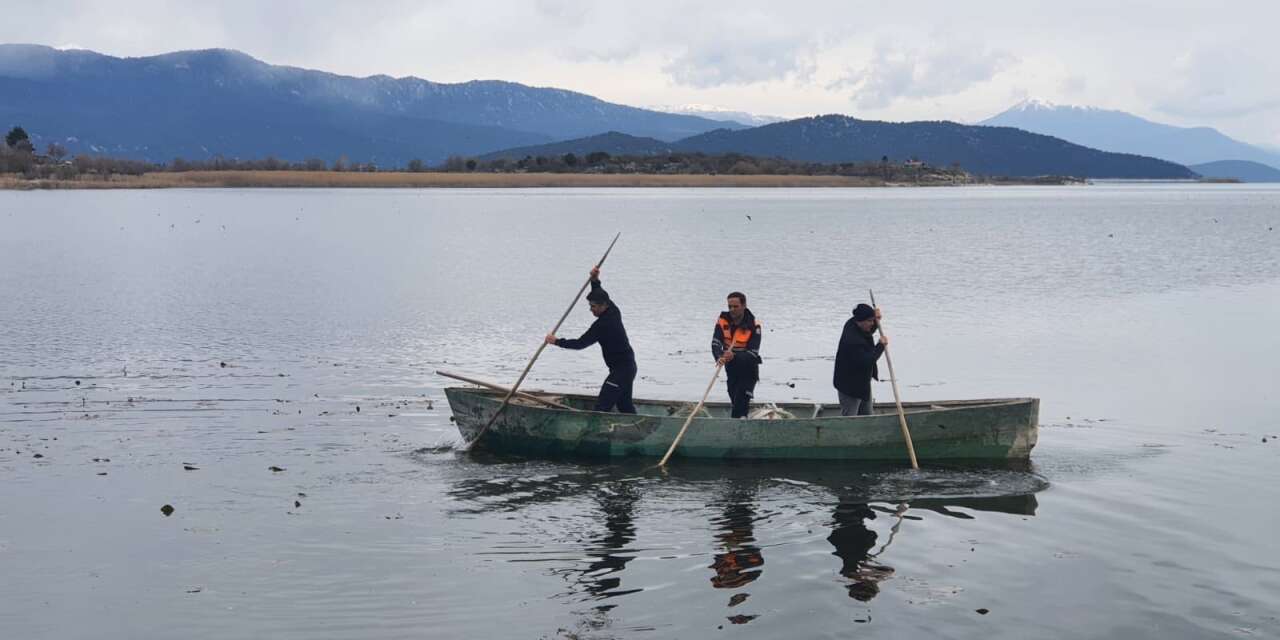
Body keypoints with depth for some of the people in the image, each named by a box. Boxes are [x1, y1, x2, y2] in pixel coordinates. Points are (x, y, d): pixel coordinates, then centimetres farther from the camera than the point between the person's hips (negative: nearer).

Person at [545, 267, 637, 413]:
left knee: (602, 407, -15)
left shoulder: (603, 324, -23)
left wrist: (557, 341, -15)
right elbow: (600, 295, 24)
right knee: (625, 406, 18)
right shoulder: (613, 311, 4)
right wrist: (595, 280, 9)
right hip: (628, 367, 10)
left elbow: (581, 343, -22)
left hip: (621, 369, -10)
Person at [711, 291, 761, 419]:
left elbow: (753, 354, -24)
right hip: (731, 369, 5)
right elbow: (715, 343, -18)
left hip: (748, 371, -5)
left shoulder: (753, 325, -18)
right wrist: (719, 357, -40)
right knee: (735, 403, 15)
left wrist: (734, 357, -42)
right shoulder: (722, 320, -7)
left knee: (740, 405, -16)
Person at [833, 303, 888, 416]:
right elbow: (866, 361, -33)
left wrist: (876, 320, -2)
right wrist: (881, 345, -23)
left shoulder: (853, 324, -5)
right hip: (849, 386, -10)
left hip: (862, 382, 10)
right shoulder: (852, 340, -33)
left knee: (866, 416, 20)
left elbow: (868, 332, 19)